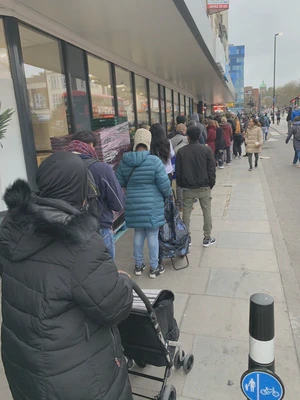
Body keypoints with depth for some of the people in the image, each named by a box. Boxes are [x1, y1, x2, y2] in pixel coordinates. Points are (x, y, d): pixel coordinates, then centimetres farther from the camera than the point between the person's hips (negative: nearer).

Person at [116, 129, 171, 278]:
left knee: (138, 234, 17)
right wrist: (168, 194, 9)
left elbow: (119, 183, 6)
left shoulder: (124, 162, -2)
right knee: (153, 235, 8)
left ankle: (139, 265, 31)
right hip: (152, 205, -4)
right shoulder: (154, 161, -14)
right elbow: (164, 185, -12)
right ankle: (154, 268, 21)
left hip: (133, 206, 4)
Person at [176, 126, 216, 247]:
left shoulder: (181, 151, -2)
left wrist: (181, 184, 11)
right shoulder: (206, 149, -5)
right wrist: (211, 184, 5)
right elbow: (212, 169, -5)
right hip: (204, 187, -1)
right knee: (207, 212, 9)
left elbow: (178, 171, 1)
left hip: (188, 188, 1)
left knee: (186, 213, 11)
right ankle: (207, 238, 15)